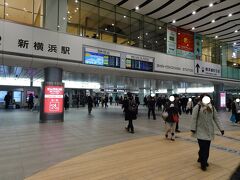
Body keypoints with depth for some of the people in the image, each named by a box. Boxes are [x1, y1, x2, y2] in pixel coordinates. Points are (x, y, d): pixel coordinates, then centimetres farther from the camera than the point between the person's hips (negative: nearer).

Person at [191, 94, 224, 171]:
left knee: (207, 148, 13)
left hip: (209, 131, 5)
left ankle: (202, 159, 34)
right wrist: (193, 129, -11)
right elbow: (194, 119, -10)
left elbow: (216, 118, 8)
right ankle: (203, 164, 10)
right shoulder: (197, 107, -11)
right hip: (200, 131, -5)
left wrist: (221, 128, 4)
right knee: (203, 148, -4)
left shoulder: (212, 107, 4)